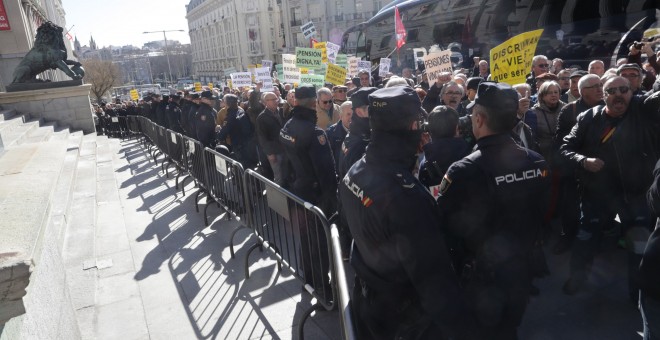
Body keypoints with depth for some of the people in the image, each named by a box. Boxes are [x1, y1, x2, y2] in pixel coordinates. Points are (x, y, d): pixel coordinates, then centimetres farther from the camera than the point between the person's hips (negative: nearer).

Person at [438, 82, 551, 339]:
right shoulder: (537, 163, -10)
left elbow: (442, 225, -20)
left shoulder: (464, 172, -30)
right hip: (521, 268, 5)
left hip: (483, 275, -4)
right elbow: (541, 215, 3)